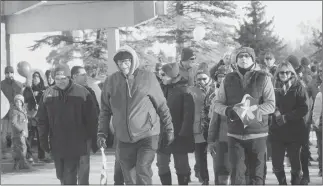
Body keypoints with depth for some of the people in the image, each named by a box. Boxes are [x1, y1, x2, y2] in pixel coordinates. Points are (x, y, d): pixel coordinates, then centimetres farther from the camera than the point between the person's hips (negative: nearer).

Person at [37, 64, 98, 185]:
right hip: (56, 145, 4)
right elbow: (42, 120, 8)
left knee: (70, 176, -6)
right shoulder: (48, 94, 3)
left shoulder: (82, 93, -5)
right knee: (61, 175, 14)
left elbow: (91, 118, -2)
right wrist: (43, 140, 4)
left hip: (74, 145, -3)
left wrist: (92, 139, -2)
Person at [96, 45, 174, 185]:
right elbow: (105, 110, 10)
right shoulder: (110, 81, 0)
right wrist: (102, 133, 4)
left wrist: (169, 129, 5)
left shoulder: (147, 77, -5)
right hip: (124, 139, 3)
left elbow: (161, 105, 2)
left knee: (143, 173, -18)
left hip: (147, 136, -3)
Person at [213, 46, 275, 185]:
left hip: (257, 133, -1)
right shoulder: (228, 79, 8)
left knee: (256, 175, 5)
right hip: (234, 134, 2)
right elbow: (217, 104, 9)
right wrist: (228, 111, -13)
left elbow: (271, 105, -7)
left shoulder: (263, 78, 0)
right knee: (236, 174, -2)